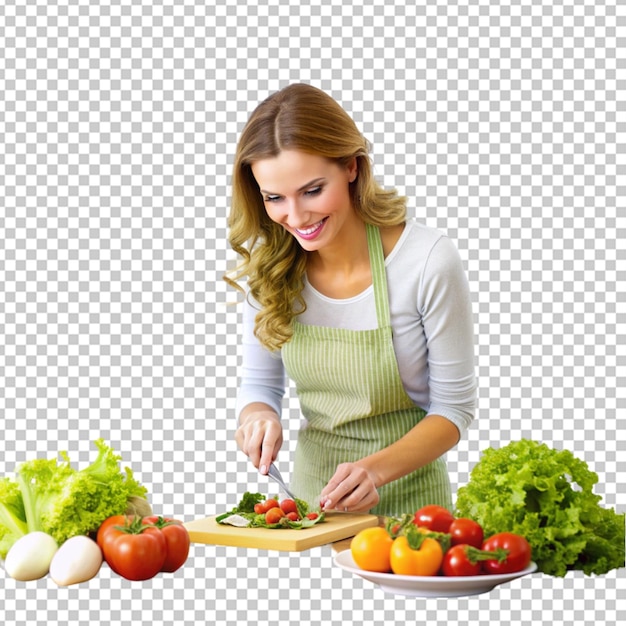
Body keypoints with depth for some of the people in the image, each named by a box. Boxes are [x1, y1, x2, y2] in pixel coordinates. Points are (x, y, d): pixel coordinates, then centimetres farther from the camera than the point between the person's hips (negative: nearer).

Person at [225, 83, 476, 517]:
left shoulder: (429, 261, -15)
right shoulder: (268, 264, -4)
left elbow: (454, 407, -7)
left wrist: (375, 469, -21)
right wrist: (258, 416, -12)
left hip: (406, 496, -3)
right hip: (312, 491, 3)